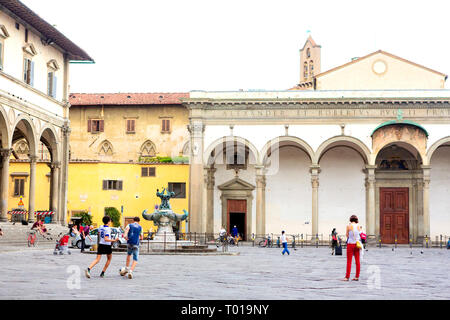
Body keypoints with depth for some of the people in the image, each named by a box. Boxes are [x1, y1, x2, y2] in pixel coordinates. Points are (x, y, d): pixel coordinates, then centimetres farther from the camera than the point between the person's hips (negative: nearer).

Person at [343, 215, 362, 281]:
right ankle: (357, 276, 9)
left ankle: (347, 277, -2)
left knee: (349, 261, -1)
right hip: (357, 244, 3)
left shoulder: (349, 226, -7)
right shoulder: (358, 226, 2)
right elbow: (360, 235, 9)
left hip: (350, 244, -3)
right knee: (357, 261, 7)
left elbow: (347, 235, 1)